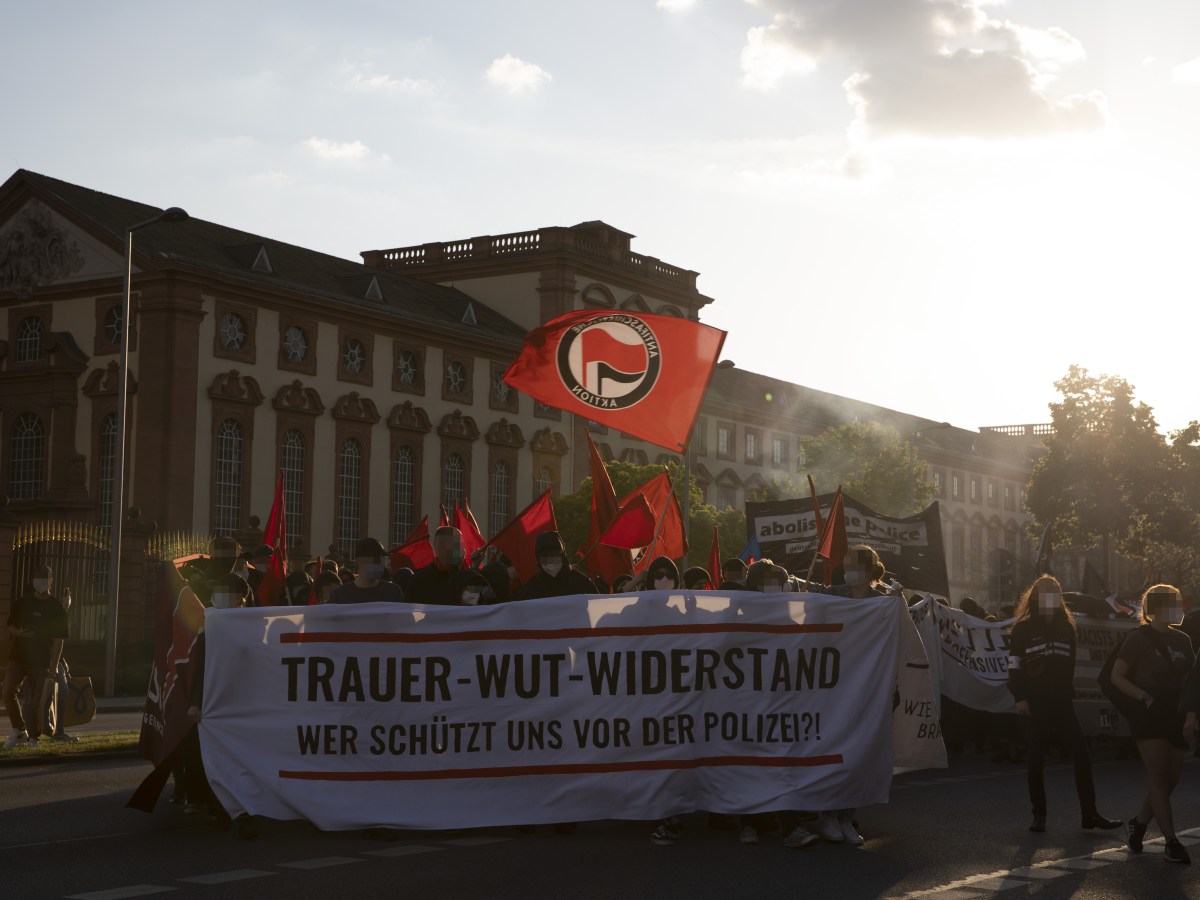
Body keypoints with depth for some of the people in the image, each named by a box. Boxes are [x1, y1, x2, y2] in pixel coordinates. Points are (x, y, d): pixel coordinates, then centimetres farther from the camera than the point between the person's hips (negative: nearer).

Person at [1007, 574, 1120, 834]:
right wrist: (1019, 698, -11)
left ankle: (1089, 814, 1)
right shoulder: (1023, 628, 0)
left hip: (1062, 702, 4)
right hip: (1035, 703, -4)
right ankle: (1039, 815, 10)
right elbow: (1014, 665, -3)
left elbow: (1069, 664, 19)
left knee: (1081, 754, -4)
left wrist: (1068, 693, 14)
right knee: (1036, 759, 1)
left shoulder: (1066, 627, 14)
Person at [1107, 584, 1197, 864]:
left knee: (1171, 778, 5)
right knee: (1158, 776, -9)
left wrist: (1190, 715, 1)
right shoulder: (1138, 638, -5)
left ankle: (1138, 823, 24)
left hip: (1175, 717, 6)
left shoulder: (1181, 640, 12)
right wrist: (1145, 698, -16)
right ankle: (1171, 842, -9)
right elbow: (1117, 677, -6)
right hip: (1148, 716, -6)